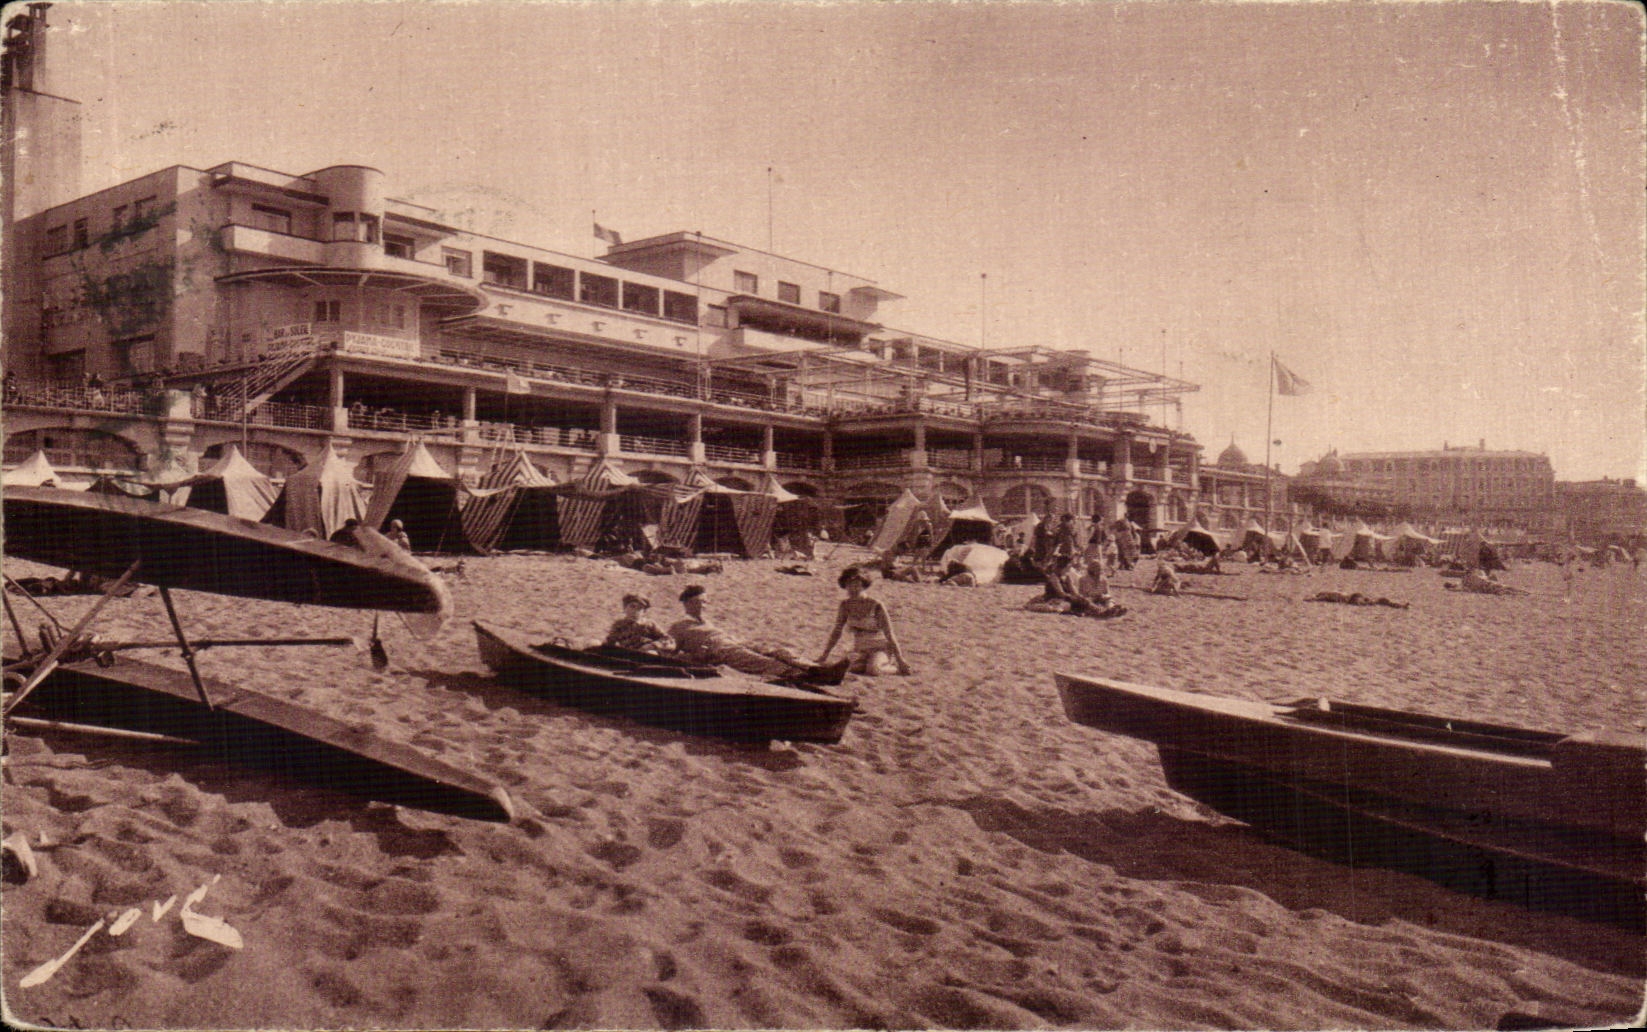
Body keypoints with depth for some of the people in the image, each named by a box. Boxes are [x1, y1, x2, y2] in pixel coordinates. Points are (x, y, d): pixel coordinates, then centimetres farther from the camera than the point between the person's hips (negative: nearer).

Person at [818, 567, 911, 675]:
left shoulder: (876, 606, -15)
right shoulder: (845, 605, -2)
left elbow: (889, 635, -13)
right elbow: (836, 632, 5)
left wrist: (900, 660, -14)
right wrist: (824, 654, 1)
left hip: (880, 648, -3)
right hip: (859, 649, 3)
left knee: (873, 670, -34)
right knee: (854, 668, -32)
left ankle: (893, 665, -1)